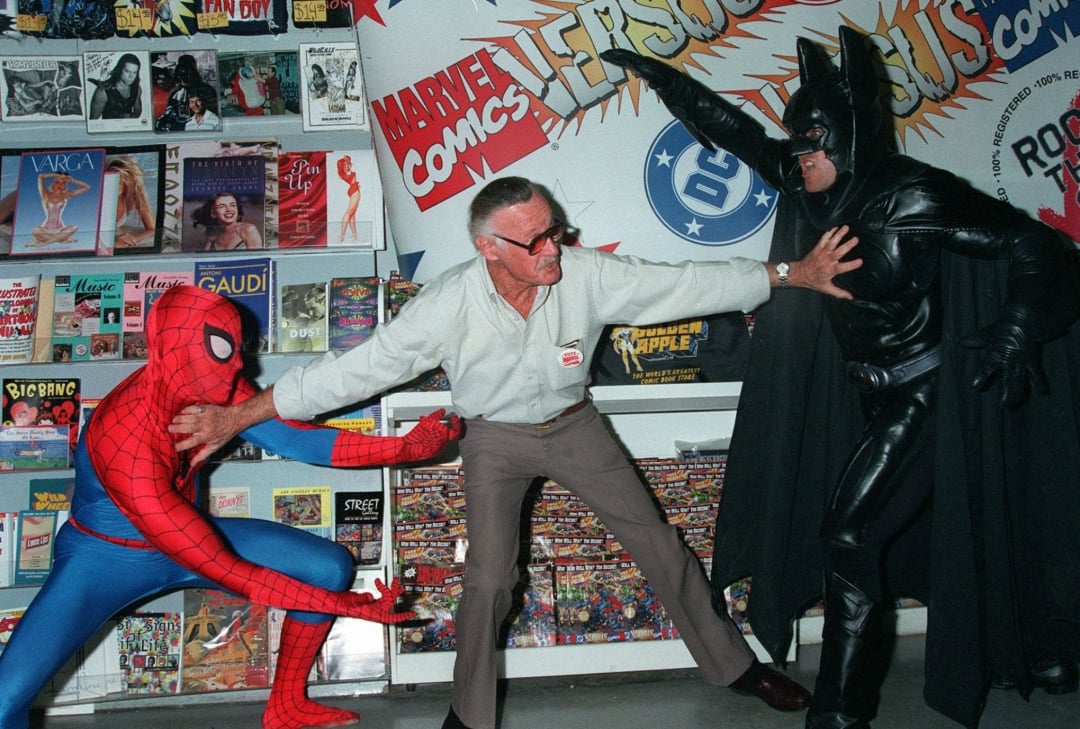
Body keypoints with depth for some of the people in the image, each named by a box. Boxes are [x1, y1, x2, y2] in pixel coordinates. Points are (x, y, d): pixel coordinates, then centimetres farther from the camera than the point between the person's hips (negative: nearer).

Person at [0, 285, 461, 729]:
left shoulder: (217, 389, -17)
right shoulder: (126, 445, -37)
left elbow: (297, 439, -7)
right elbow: (226, 571, -35)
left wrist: (405, 447, -16)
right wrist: (345, 605, -33)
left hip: (187, 535, 7)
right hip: (105, 555, -6)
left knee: (332, 566, -6)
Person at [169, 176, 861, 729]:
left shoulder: (587, 275, -23)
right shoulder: (450, 304, -28)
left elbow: (691, 283, -16)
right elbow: (359, 368, -25)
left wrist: (796, 273, -16)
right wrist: (239, 415, -25)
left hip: (573, 425, 2)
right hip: (496, 438, -2)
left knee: (662, 546, 7)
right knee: (489, 580, -12)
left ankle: (734, 664, 30)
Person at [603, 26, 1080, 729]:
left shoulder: (913, 196, -22)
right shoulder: (814, 184, -2)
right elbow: (736, 130, 8)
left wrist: (1014, 339, -26)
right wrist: (659, 76, 9)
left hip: (925, 398, -7)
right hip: (875, 395, 8)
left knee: (847, 532, -11)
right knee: (946, 534, 19)